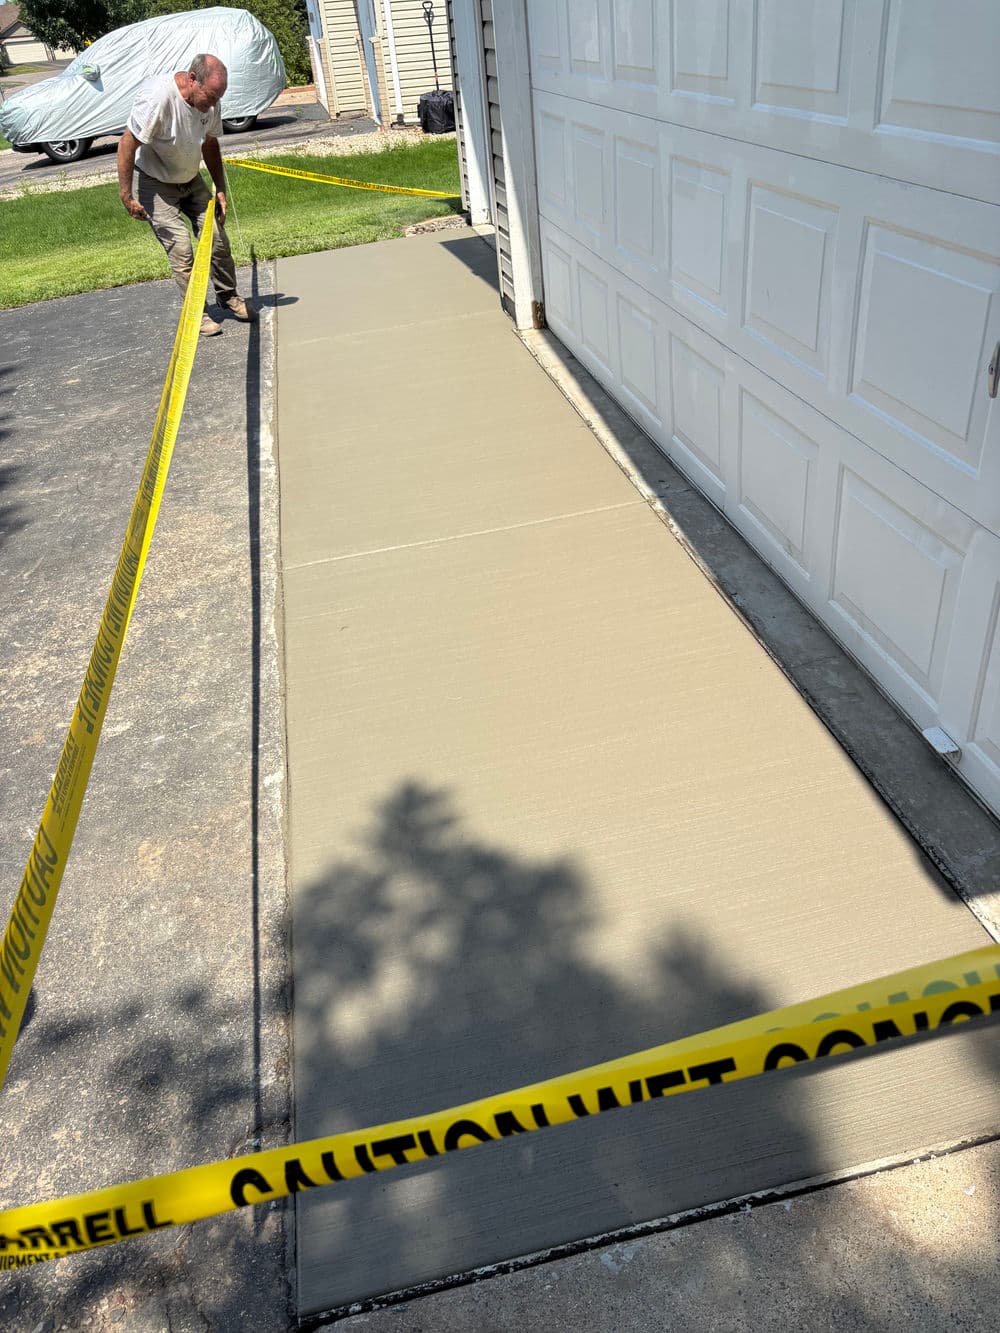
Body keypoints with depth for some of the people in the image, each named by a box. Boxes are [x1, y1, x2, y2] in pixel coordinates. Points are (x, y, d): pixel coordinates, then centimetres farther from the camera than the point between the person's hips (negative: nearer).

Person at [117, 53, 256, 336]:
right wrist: (126, 197, -26)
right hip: (156, 184, -6)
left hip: (191, 179, 6)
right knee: (181, 249, -12)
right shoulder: (157, 96, -32)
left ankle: (229, 297, 23)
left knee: (217, 238, 3)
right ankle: (197, 313, 0)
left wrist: (220, 189, 4)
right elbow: (127, 145, -27)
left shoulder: (209, 100, -11)